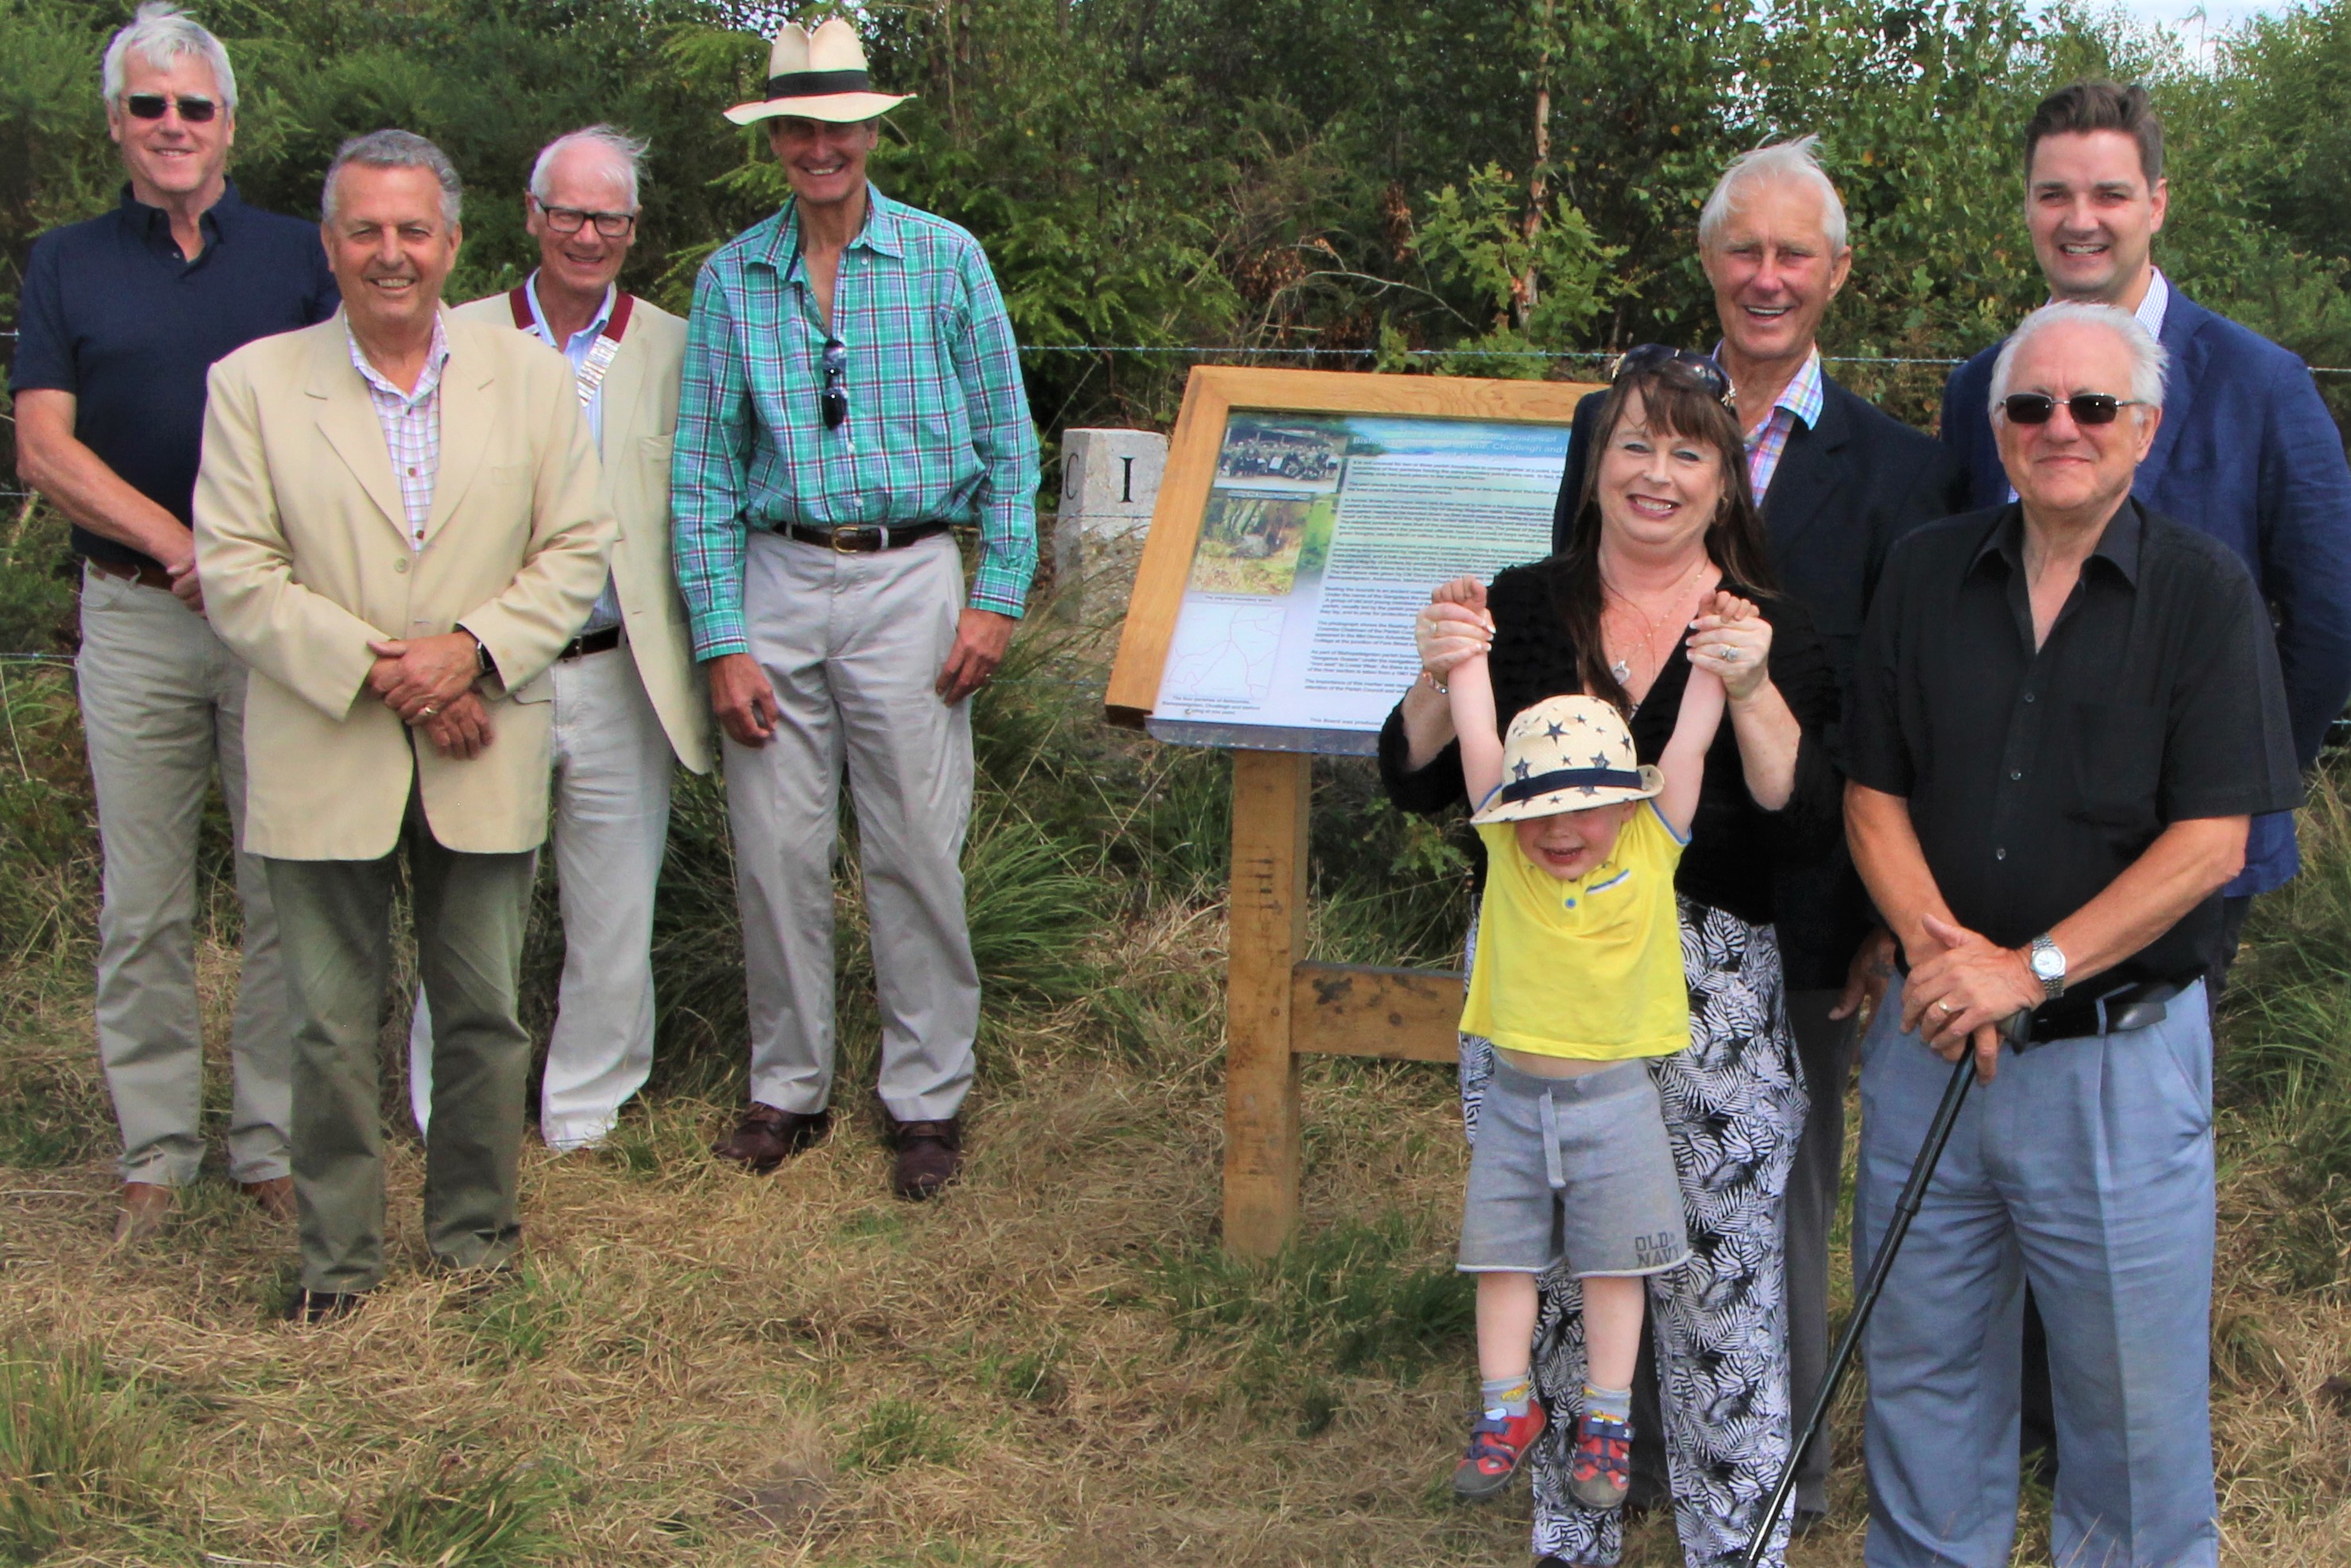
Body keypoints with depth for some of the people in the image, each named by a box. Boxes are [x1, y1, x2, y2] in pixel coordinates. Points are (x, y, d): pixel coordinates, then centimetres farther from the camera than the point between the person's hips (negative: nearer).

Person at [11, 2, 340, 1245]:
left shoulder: (298, 257, 10)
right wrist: (180, 544, -12)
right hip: (134, 620, 0)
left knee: (287, 894, 2)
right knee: (143, 906, 4)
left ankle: (273, 1143, 12)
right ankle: (156, 1153, 14)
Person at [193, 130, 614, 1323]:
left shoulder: (530, 376, 7)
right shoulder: (253, 383, 1)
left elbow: (577, 549, 4)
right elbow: (237, 574, -5)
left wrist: (471, 649, -12)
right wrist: (380, 671, -14)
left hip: (484, 763, 2)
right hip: (323, 765, -1)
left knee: (484, 1011, 9)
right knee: (330, 1025, 4)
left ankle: (475, 1230, 26)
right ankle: (339, 1255, 18)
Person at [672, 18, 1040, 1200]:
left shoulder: (945, 261, 2)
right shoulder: (730, 279, 5)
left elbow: (1007, 444, 4)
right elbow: (703, 474, 5)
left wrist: (998, 597, -4)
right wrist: (720, 640, -2)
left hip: (907, 581, -2)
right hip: (775, 582, 2)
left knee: (917, 854, 0)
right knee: (776, 851, 5)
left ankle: (927, 1097, 13)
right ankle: (789, 1085, 21)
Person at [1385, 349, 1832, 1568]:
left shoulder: (1771, 632, 1)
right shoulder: (1524, 607, 7)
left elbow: (1805, 828, -10)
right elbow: (1418, 786, 4)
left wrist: (1752, 692, -23)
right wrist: (1443, 679, -14)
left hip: (1708, 990, -2)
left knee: (1718, 1283, -1)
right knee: (1554, 1271, 12)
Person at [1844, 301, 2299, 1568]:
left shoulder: (2204, 591, -5)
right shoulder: (1926, 574, 5)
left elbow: (2211, 843, -11)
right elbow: (1873, 796, 4)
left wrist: (2030, 970, -17)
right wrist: (1938, 943, -13)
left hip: (2120, 1048, -3)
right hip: (1929, 1038, 3)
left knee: (2131, 1377, 8)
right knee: (1922, 1364, 15)